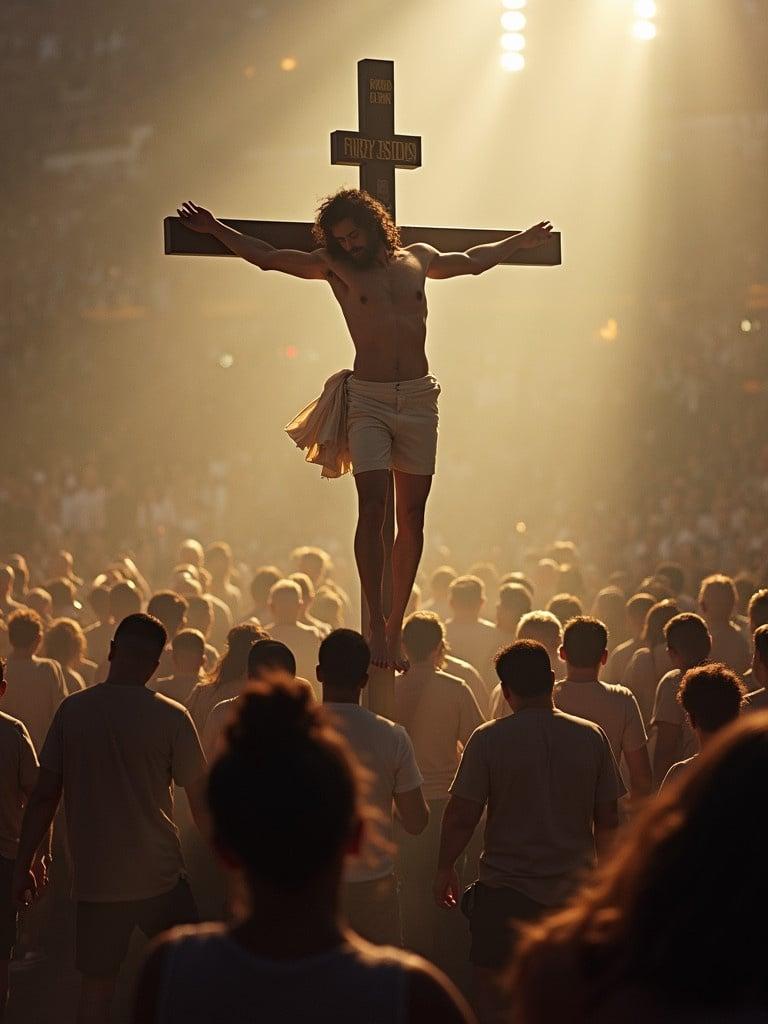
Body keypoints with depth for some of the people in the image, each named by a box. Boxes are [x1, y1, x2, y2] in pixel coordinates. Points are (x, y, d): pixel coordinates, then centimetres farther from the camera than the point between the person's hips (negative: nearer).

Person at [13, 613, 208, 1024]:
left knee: (96, 988, 10)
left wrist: (23, 864, 6)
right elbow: (200, 801, -5)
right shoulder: (171, 717, -8)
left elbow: (44, 795, -2)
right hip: (159, 874, -2)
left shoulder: (73, 710, -3)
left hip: (95, 878, 2)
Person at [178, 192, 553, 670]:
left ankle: (396, 624, 9)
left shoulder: (419, 259, 14)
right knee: (373, 509, -14)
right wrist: (215, 229, 4)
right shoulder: (337, 269, 6)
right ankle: (376, 624, -11)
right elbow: (266, 256, 9)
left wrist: (522, 240, 43)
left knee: (412, 515, 2)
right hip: (367, 399, -3)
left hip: (418, 398, 3)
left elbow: (472, 261, 33)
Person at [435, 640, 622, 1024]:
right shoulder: (591, 737, -2)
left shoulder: (488, 739, -11)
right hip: (573, 888, 3)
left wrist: (445, 867, 4)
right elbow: (608, 817, 3)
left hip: (504, 891, -3)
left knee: (493, 993, 11)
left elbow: (462, 815, -11)